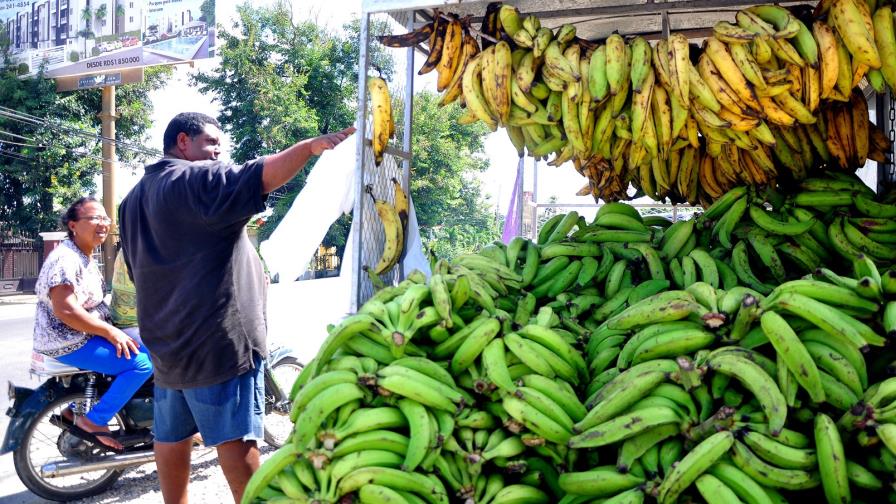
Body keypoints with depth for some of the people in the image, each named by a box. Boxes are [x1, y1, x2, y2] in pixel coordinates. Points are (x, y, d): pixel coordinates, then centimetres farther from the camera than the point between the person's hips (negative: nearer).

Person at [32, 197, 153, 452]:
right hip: (69, 344, -10)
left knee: (145, 349, 22)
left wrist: (113, 329, 14)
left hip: (84, 336, 10)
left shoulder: (86, 257, 13)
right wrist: (110, 332, -24)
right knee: (142, 362, -21)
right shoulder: (65, 259, -20)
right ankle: (94, 421, -10)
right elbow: (65, 310, -28)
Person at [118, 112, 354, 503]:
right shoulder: (198, 179, -11)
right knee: (237, 437, -5)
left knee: (172, 435, 15)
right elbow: (262, 176, -28)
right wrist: (311, 146, -34)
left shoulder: (134, 199, 18)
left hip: (166, 340, 9)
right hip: (217, 338, -9)